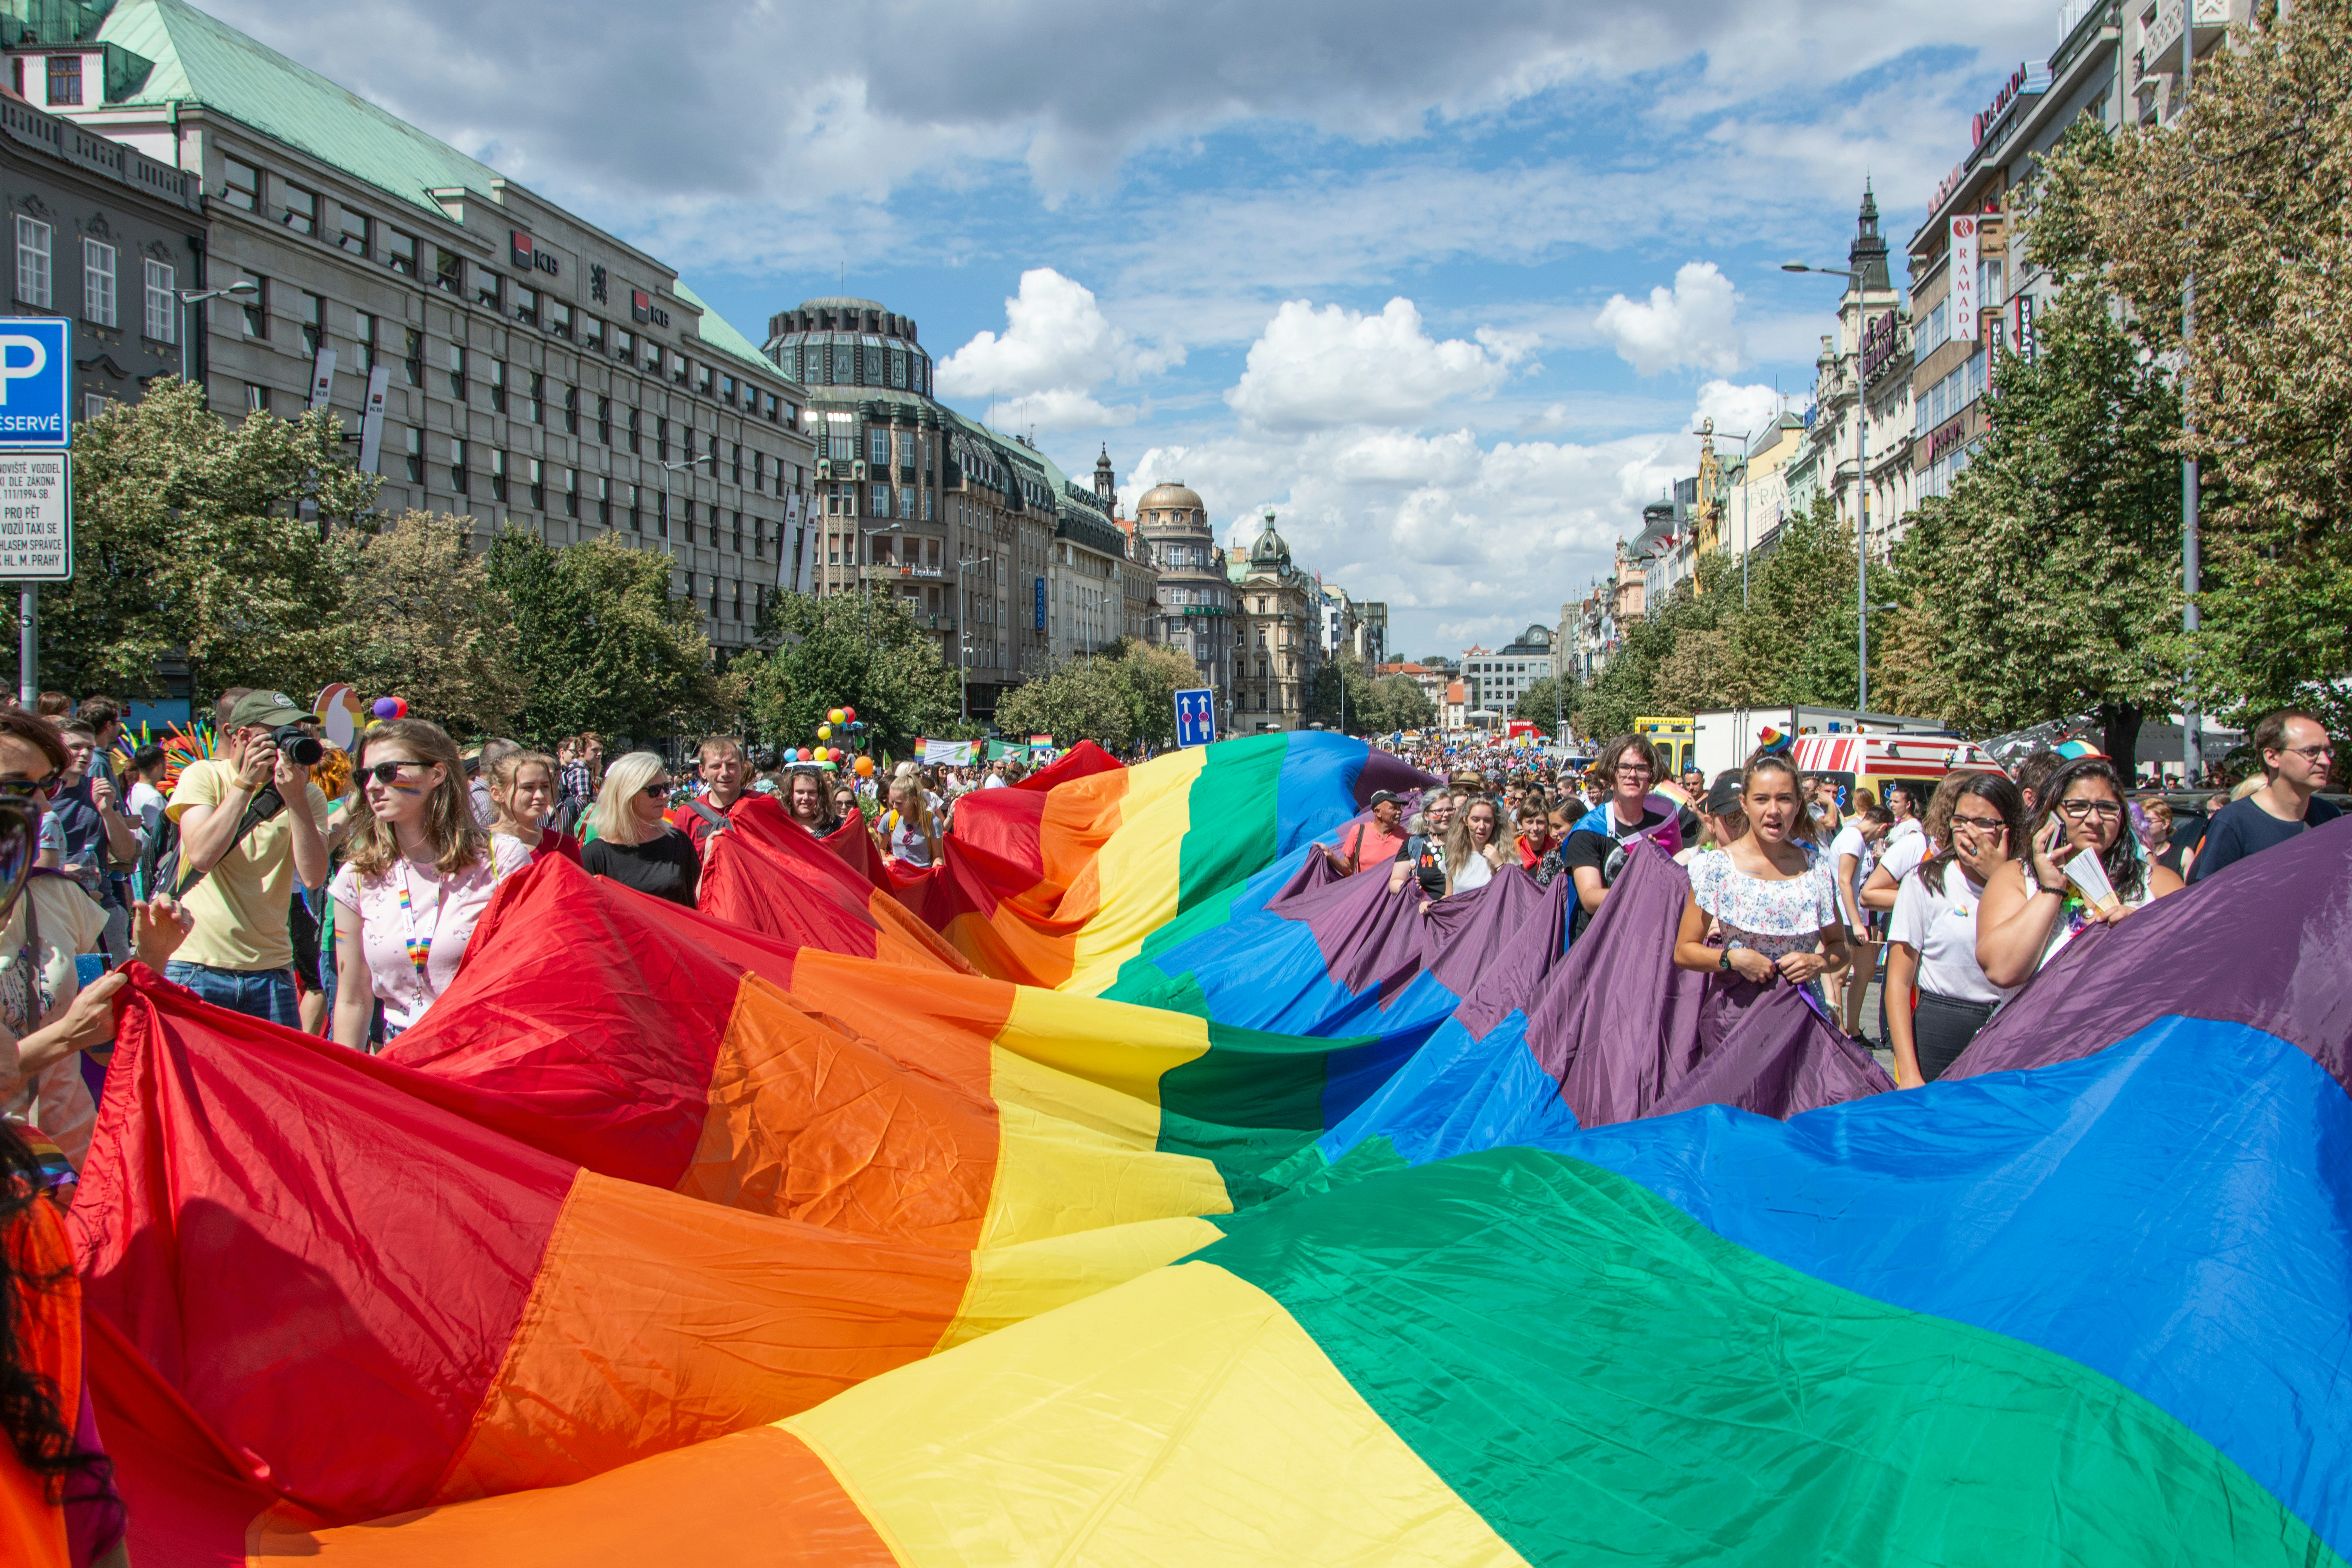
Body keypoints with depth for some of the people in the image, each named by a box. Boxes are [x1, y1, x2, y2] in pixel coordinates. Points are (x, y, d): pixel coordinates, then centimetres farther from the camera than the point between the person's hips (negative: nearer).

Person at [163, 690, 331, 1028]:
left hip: (270, 969, 2)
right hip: (198, 964, -2)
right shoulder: (204, 776, -1)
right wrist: (245, 782, -17)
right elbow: (202, 857, -18)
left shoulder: (308, 794, 3)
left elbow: (314, 877, -12)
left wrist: (295, 798, -19)